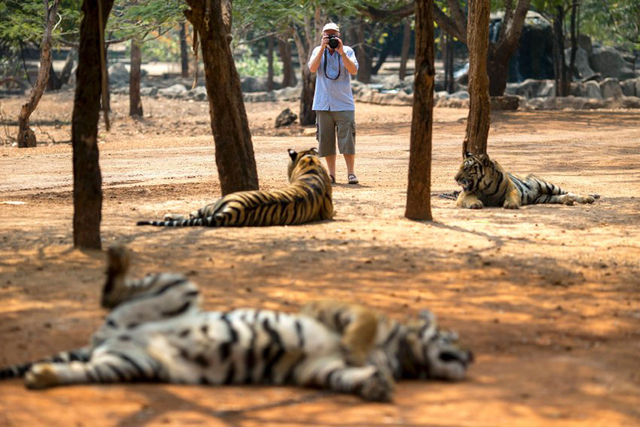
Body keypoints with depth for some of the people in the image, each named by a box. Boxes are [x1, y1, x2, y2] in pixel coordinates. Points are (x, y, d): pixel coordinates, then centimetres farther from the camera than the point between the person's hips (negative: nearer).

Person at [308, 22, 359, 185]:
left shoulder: (347, 51, 3)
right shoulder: (318, 51, 8)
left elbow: (354, 70, -11)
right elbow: (312, 68, -9)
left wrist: (341, 52, -19)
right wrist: (323, 48, -14)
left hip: (344, 104, -2)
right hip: (323, 104, 2)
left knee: (347, 139, -7)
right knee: (326, 140, 3)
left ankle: (351, 173, -2)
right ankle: (331, 175, 9)